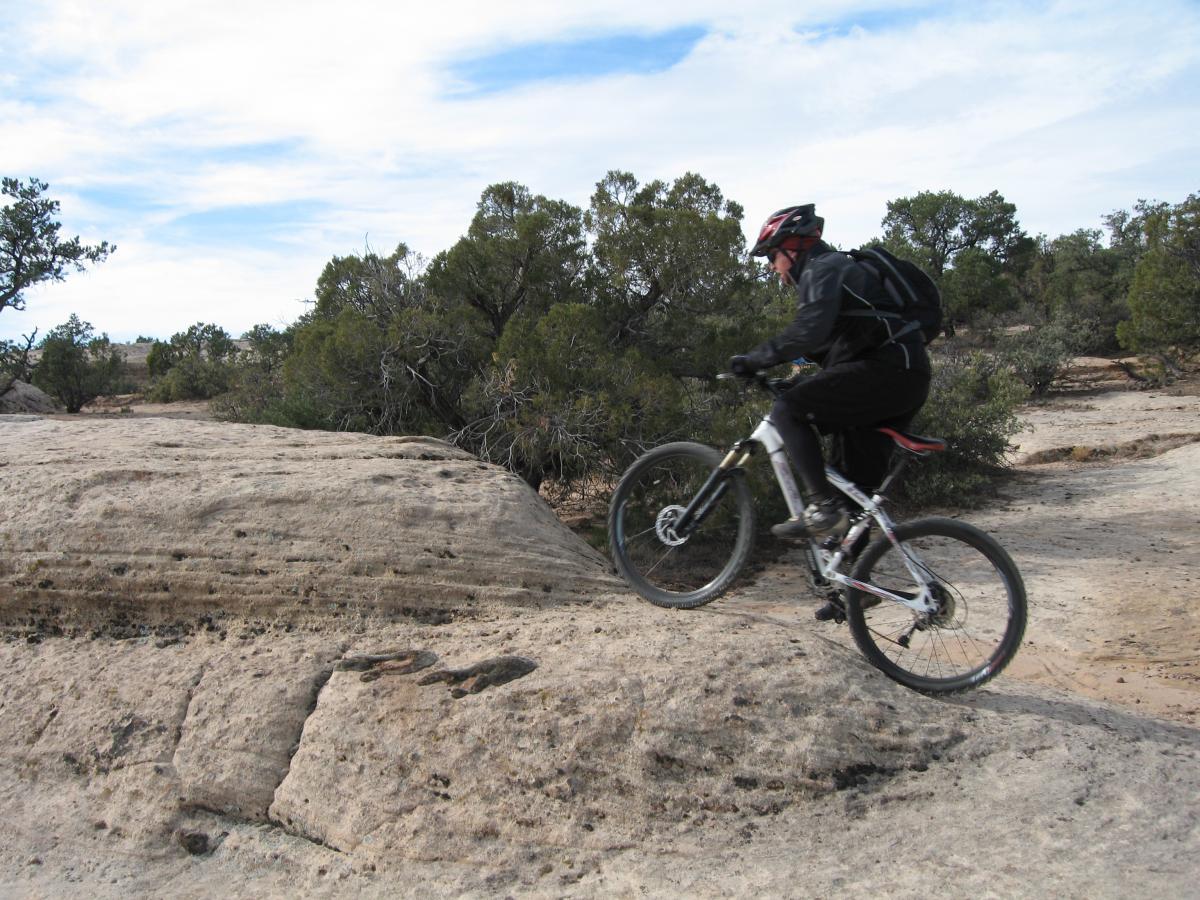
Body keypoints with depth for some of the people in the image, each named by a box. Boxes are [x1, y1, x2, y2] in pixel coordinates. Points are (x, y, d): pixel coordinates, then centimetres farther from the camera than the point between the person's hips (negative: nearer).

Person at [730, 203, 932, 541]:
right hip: (907, 378, 10)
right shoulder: (838, 266, 27)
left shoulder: (822, 269, -5)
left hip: (885, 370, -10)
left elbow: (807, 333, -23)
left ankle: (823, 506, -19)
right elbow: (822, 343, 28)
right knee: (857, 480, 13)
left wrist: (753, 360, -16)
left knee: (788, 411, -13)